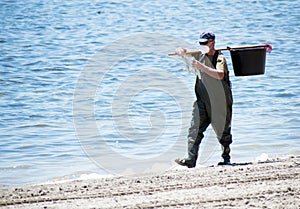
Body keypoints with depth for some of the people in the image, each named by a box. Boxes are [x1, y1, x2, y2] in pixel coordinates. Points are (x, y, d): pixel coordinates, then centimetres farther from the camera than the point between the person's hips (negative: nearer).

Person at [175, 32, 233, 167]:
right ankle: (190, 159, -18)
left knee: (223, 131, 8)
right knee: (195, 129, -10)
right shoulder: (199, 54, 7)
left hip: (220, 101, -5)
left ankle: (226, 158, 25)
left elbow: (220, 75, -30)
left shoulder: (219, 58, -12)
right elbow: (181, 52, 16)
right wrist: (181, 51, -9)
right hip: (202, 100, 5)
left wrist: (201, 66, -34)